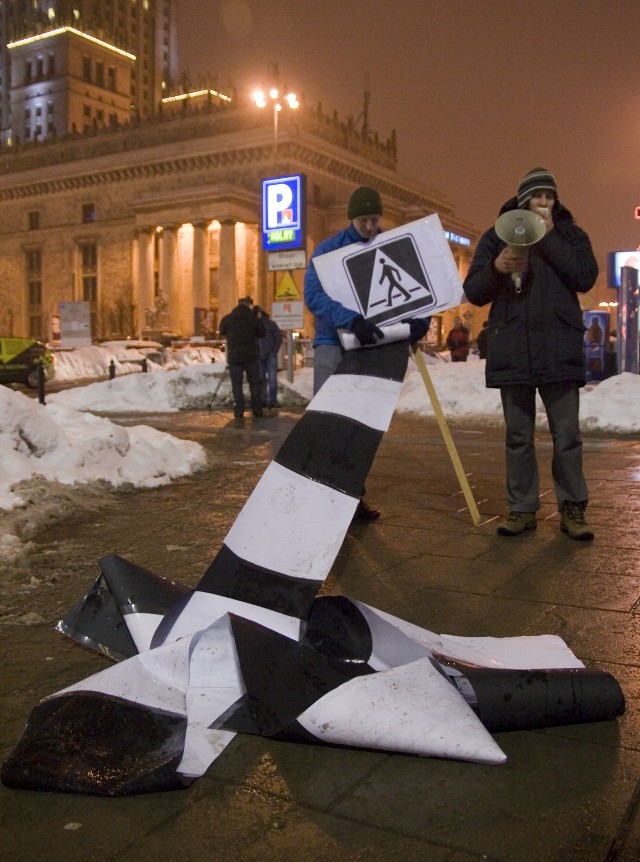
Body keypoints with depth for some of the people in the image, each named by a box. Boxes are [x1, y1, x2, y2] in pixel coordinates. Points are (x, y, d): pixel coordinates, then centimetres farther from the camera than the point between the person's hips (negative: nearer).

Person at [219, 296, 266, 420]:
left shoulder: (227, 319, -1)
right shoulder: (254, 318, -5)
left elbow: (222, 332, 13)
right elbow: (262, 333, 4)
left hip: (234, 356, 0)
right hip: (251, 356, 0)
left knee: (237, 384, 4)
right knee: (255, 382, 11)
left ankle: (239, 411, -2)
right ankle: (257, 409, 11)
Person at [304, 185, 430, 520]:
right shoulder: (328, 249, -5)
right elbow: (313, 295, -19)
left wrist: (421, 318, -20)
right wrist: (351, 320, -34)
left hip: (374, 346, 3)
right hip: (334, 344, -3)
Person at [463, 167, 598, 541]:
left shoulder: (570, 234, 12)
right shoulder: (497, 236, 12)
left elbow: (586, 278, -5)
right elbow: (474, 292, 7)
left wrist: (550, 239, -8)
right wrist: (496, 268, -13)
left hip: (559, 348, -1)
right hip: (512, 348, 1)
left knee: (567, 435, -1)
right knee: (519, 436, 5)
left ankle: (573, 509, 9)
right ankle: (523, 509, 13)